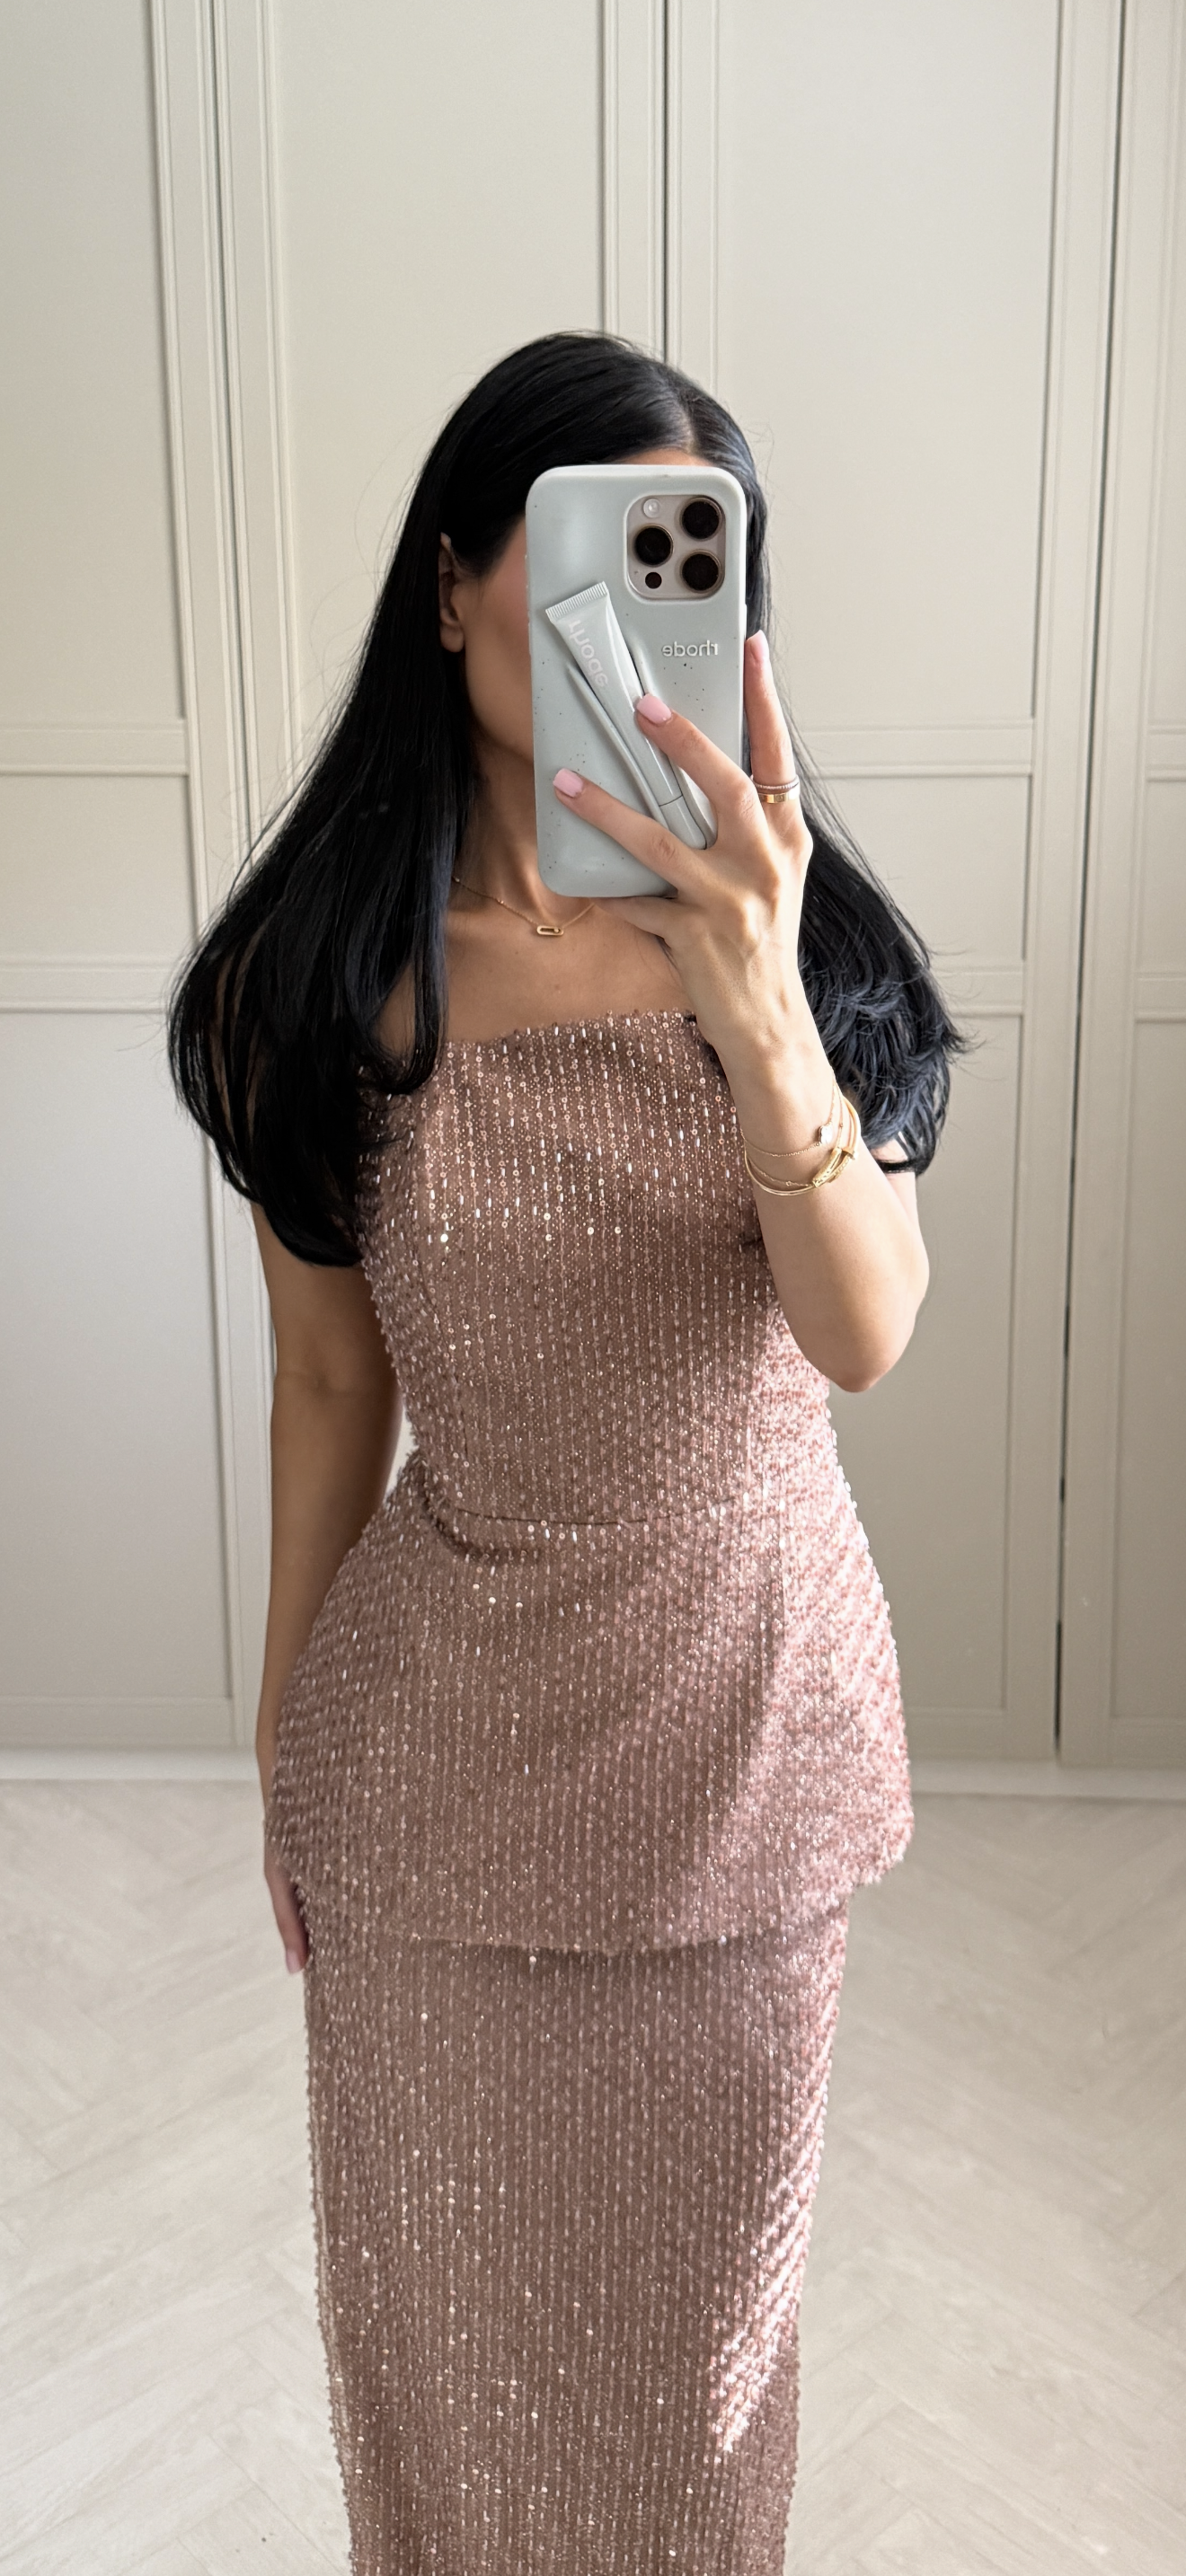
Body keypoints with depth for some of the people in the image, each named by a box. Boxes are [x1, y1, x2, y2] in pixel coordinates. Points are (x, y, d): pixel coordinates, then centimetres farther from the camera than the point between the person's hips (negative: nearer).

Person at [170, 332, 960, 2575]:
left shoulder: (802, 934, -9)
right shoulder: (324, 979, -11)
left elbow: (867, 1336, -22)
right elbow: (330, 1383, -2)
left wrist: (762, 1019, -39)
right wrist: (287, 1737, 6)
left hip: (745, 1679, 1)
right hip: (443, 1712, 0)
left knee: (698, 2288, 22)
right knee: (452, 2282, 20)